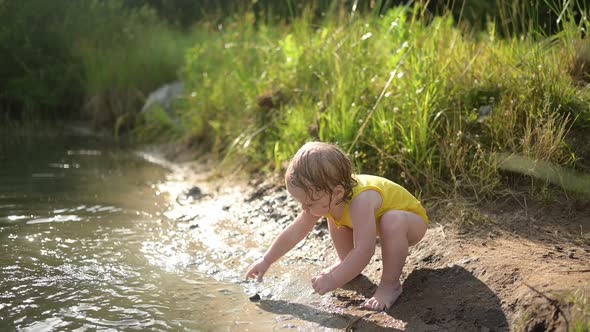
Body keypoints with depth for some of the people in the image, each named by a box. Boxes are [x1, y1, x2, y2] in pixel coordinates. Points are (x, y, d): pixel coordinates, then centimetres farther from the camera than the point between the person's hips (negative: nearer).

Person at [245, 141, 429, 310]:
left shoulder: (360, 202, -43)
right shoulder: (328, 198, -17)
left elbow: (363, 252, -47)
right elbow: (293, 233, -6)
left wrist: (333, 280, -45)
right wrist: (266, 261, -2)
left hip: (413, 220, -8)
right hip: (376, 217, 8)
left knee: (392, 222, -38)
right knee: (334, 216, 0)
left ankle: (390, 284, -20)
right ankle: (348, 266, 13)